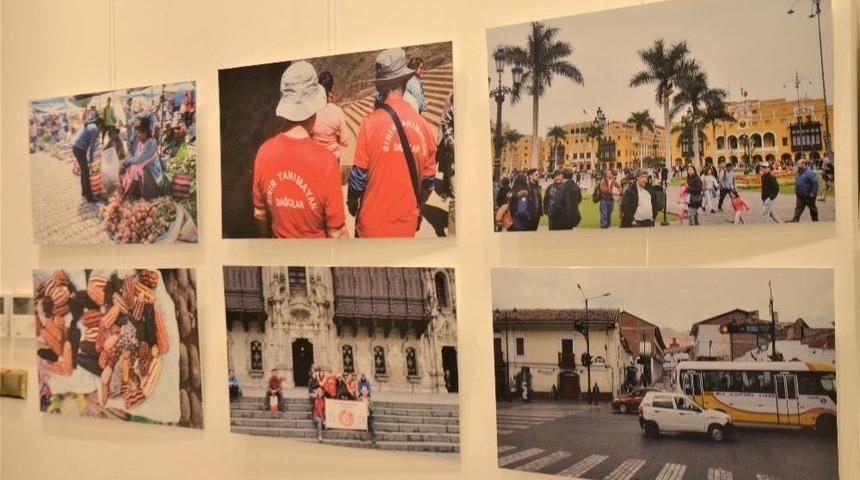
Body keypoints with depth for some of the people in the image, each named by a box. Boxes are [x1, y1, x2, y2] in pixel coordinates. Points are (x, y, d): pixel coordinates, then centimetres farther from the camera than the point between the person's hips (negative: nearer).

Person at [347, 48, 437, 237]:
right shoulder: (423, 125, -5)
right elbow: (428, 180, 3)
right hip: (407, 225, 3)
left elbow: (358, 176, -11)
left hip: (373, 223, -3)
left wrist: (351, 202, 9)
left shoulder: (371, 122, -15)